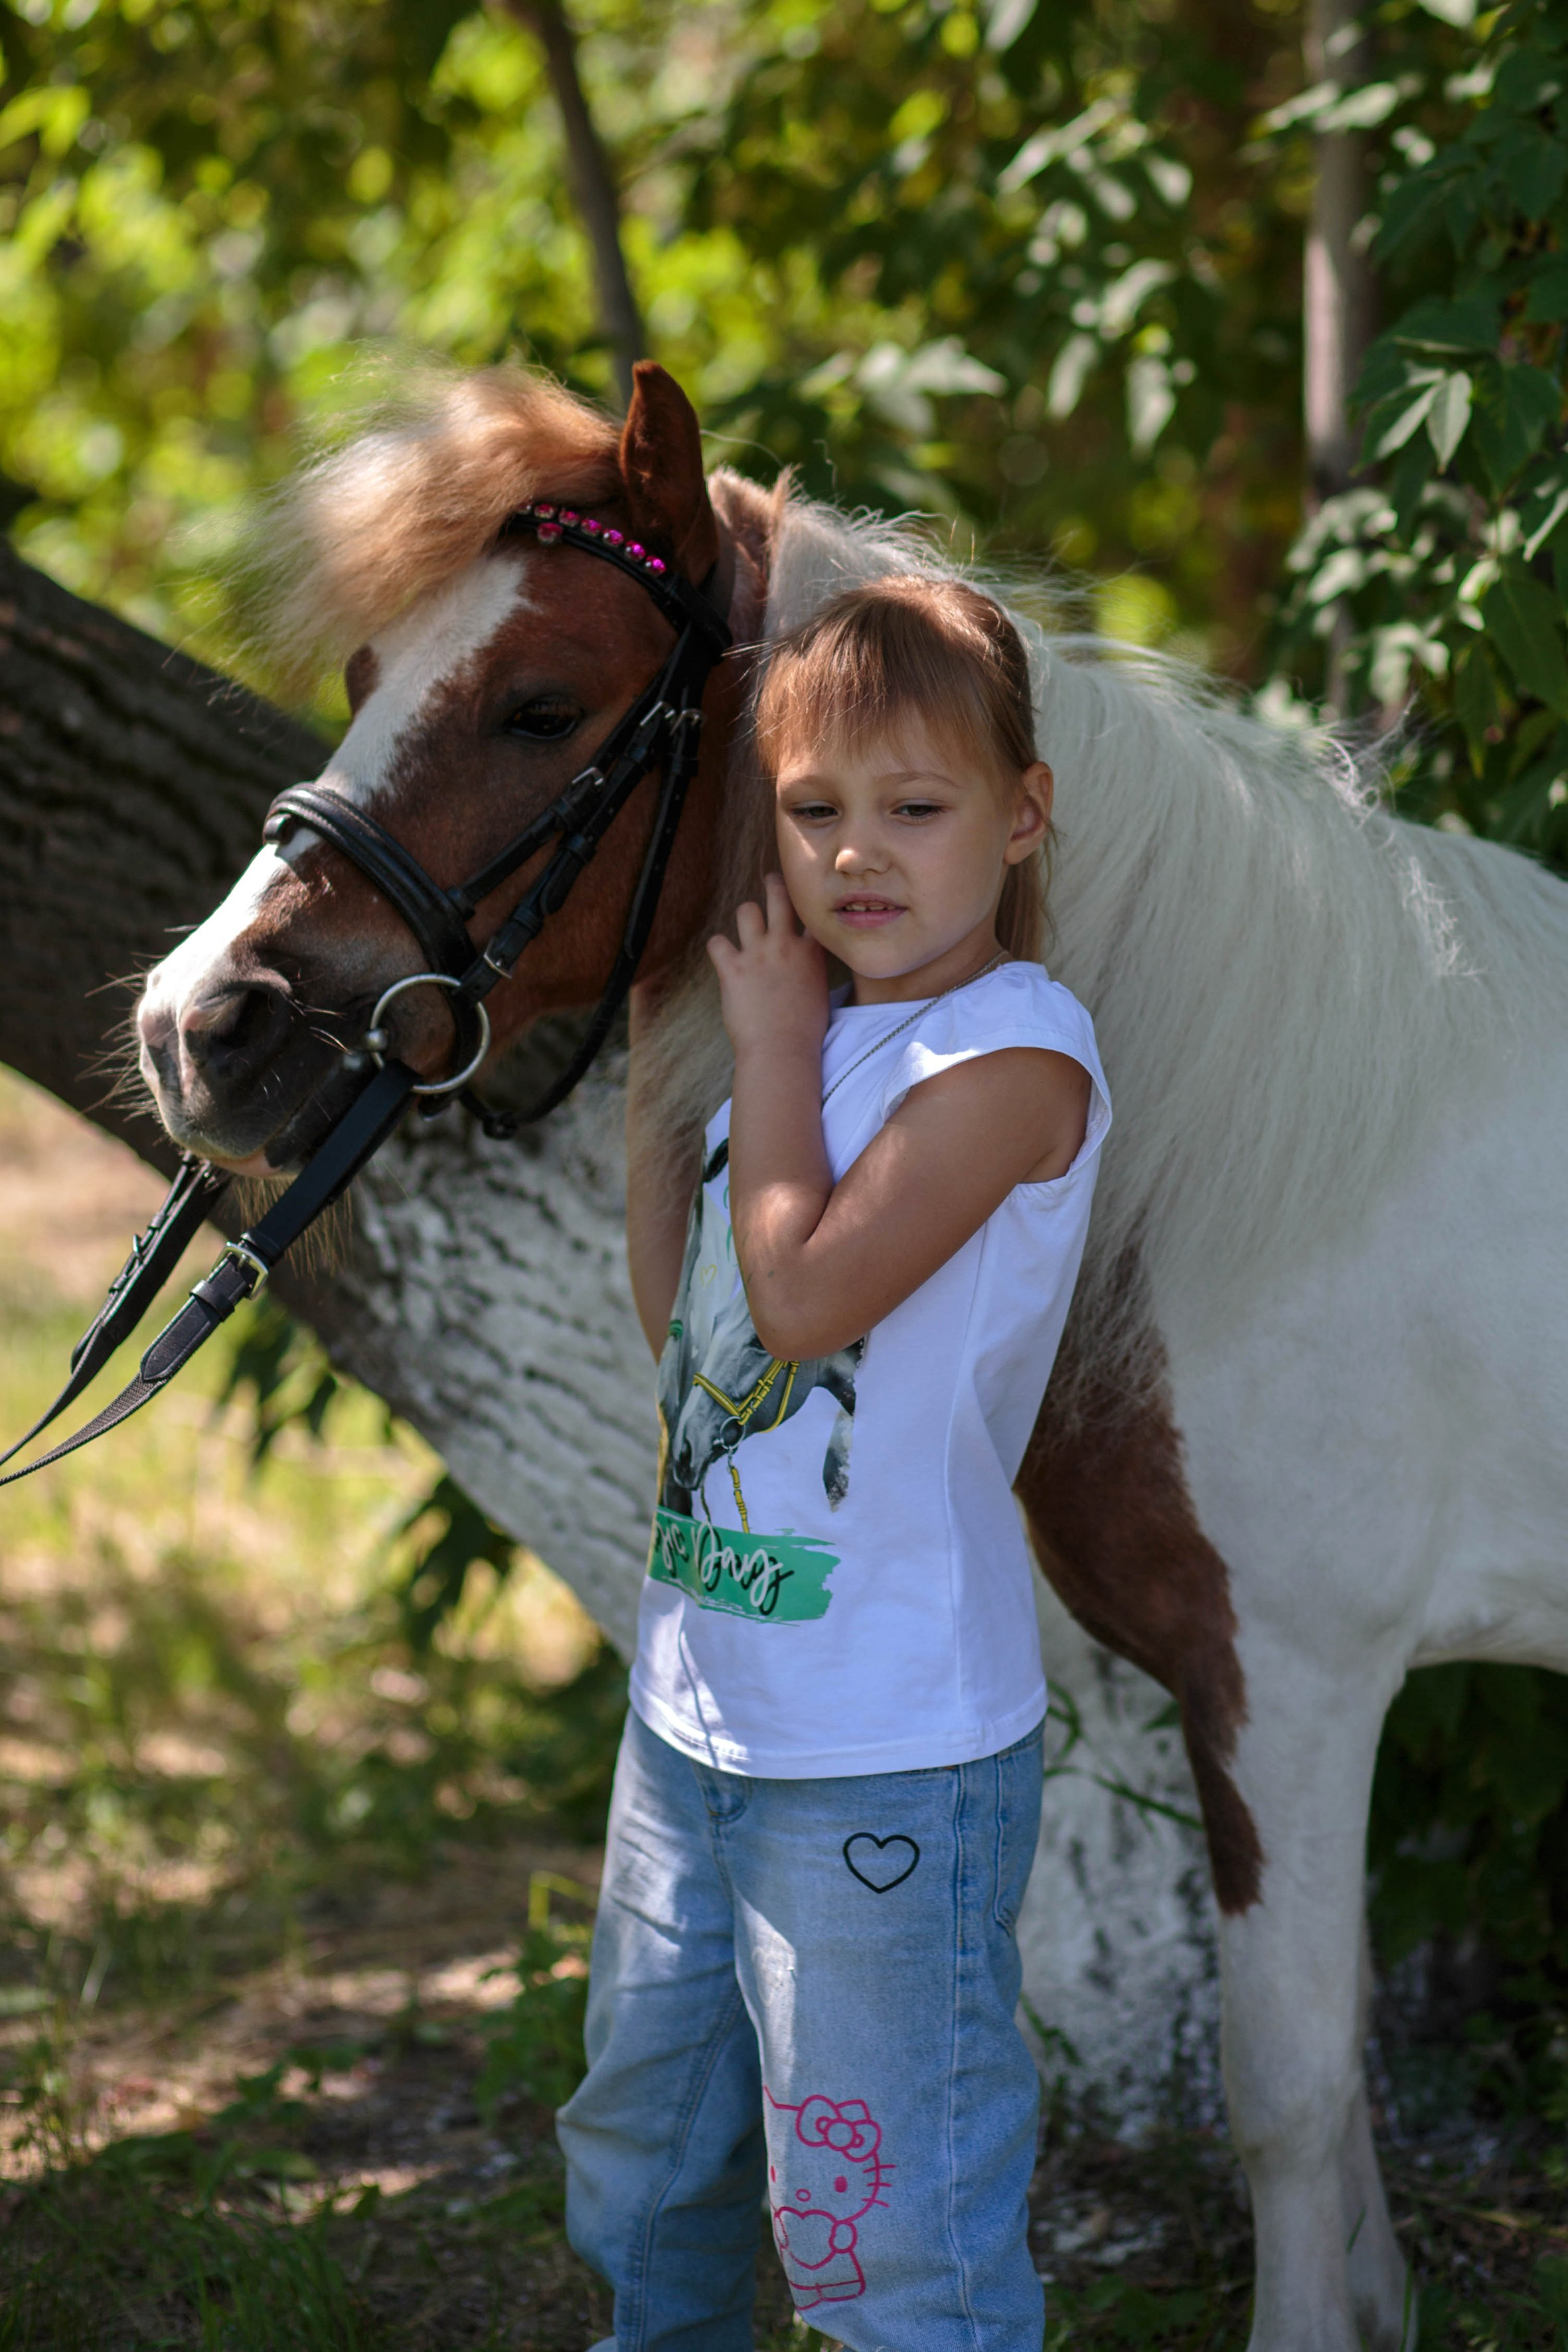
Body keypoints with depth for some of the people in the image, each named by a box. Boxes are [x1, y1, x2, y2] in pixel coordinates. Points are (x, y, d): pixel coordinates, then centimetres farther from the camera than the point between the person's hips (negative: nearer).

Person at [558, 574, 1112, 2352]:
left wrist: (771, 1047, -13)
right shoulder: (820, 1030, 9)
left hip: (891, 1756, -8)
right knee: (641, 2173, 25)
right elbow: (676, 1313, 15)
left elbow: (802, 1295, -25)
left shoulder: (1013, 1051, -15)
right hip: (696, 1712, 9)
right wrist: (656, 1053, 9)